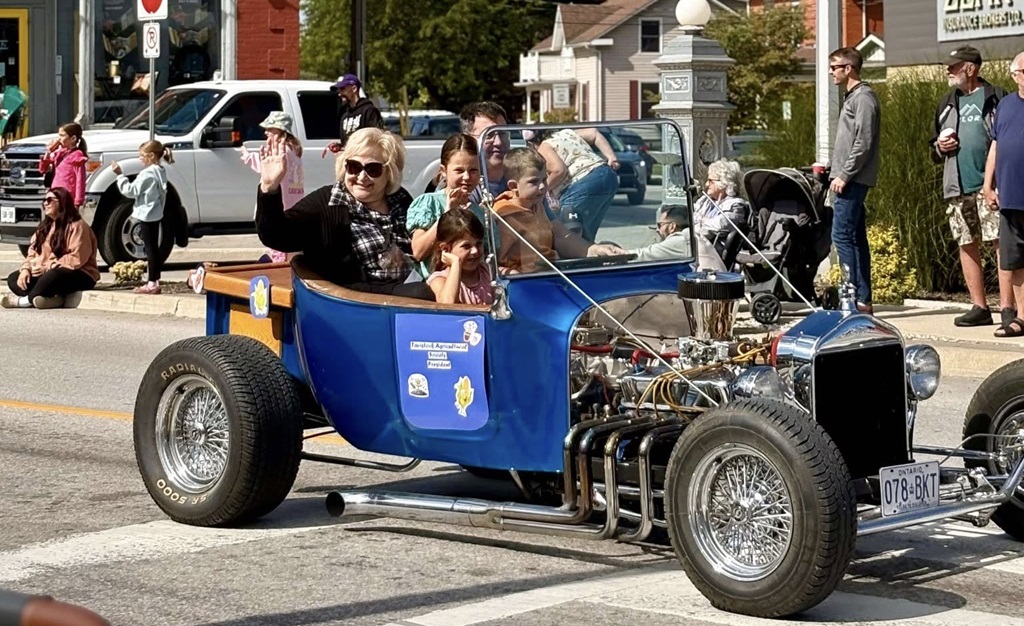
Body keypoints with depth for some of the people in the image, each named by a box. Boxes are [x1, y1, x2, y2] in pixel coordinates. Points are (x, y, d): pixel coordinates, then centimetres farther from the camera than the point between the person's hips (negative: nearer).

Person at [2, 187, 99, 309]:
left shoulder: (77, 226, -13)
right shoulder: (45, 226, 15)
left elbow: (77, 258, -22)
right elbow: (33, 252, 11)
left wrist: (48, 267, -22)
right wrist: (26, 269, -9)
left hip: (78, 275, -9)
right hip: (47, 272, 9)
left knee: (53, 276, -41)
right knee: (13, 279, -9)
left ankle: (26, 300, -21)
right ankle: (51, 298, -29)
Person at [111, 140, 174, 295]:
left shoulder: (148, 174, -19)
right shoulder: (160, 172, 11)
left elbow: (130, 190, -18)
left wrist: (120, 174, -14)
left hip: (147, 215, -10)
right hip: (155, 214, 10)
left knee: (149, 248, -8)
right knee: (154, 248, 13)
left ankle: (152, 283, -8)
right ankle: (155, 281, 17)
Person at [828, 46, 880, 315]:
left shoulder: (863, 97, -11)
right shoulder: (853, 96, 20)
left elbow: (863, 143, -19)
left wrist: (844, 175, -18)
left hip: (854, 180, -10)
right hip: (851, 180, 10)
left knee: (842, 235, -12)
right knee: (856, 237, 10)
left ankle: (853, 295, -12)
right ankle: (863, 299, 12)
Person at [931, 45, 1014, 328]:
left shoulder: (996, 98, 3)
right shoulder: (946, 104, 20)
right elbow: (935, 150, 28)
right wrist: (939, 147, 4)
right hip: (957, 188, 6)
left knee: (1001, 242, -10)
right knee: (967, 245, 6)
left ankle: (1007, 307, -11)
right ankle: (979, 307, 13)